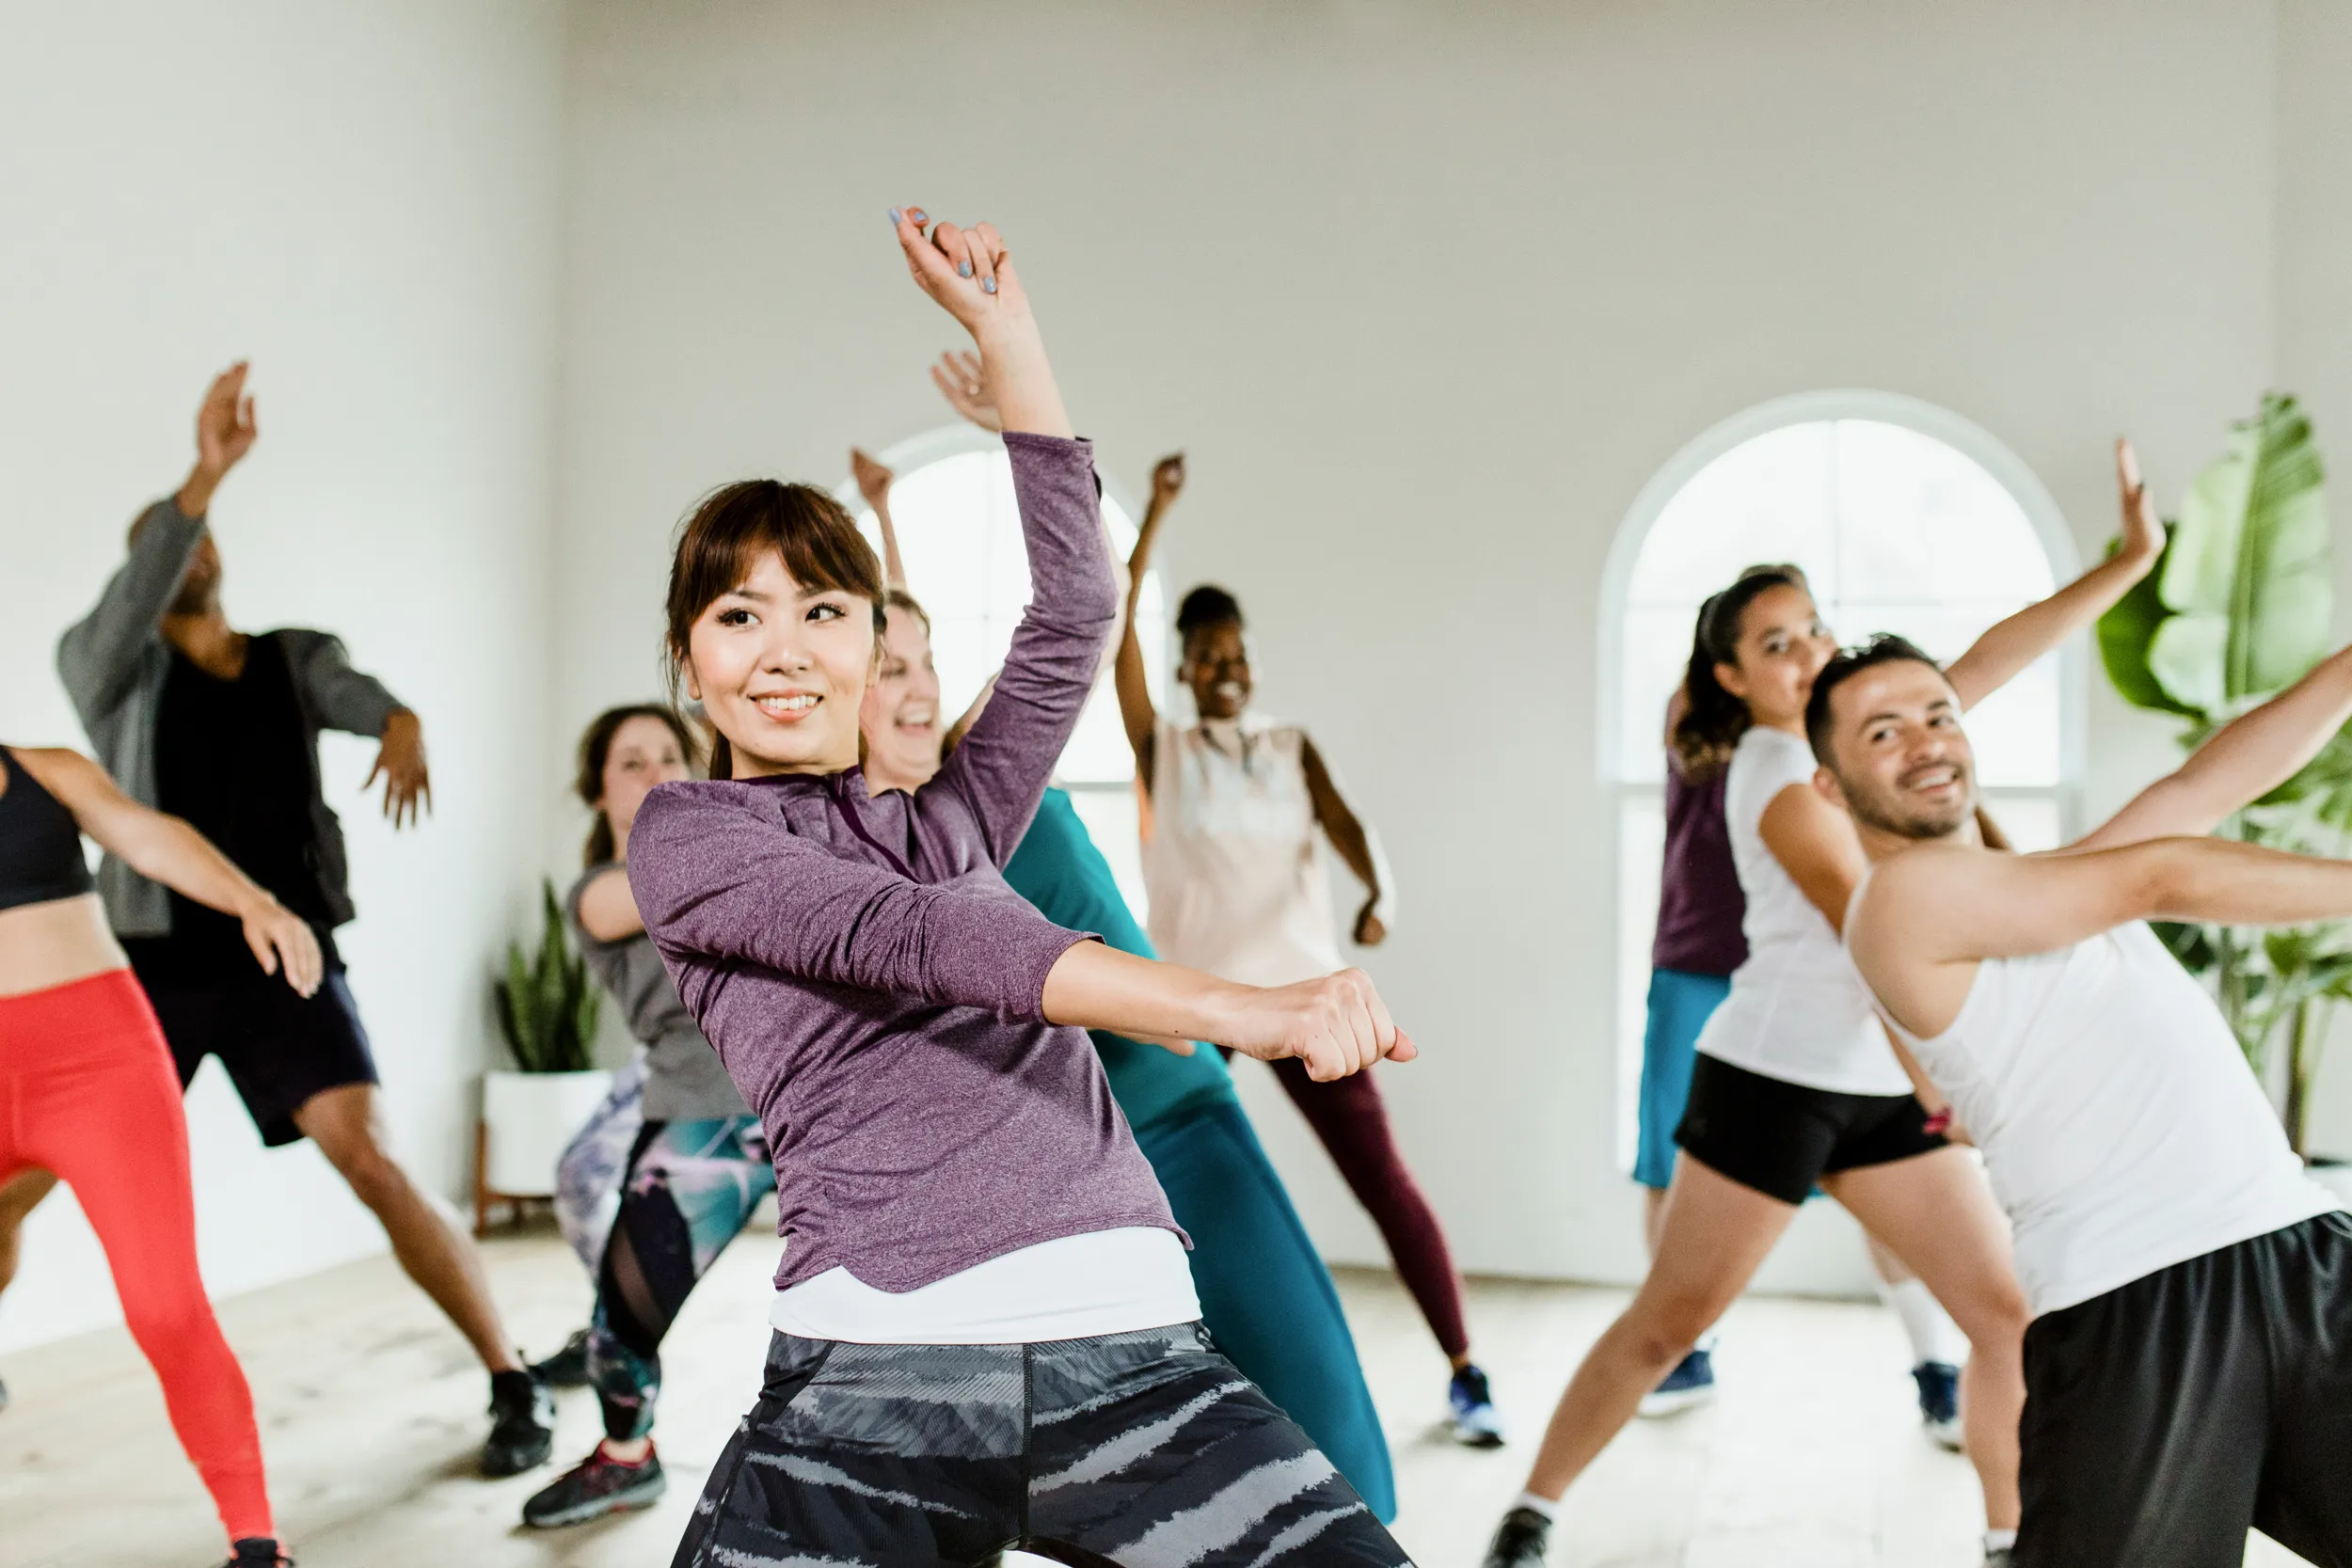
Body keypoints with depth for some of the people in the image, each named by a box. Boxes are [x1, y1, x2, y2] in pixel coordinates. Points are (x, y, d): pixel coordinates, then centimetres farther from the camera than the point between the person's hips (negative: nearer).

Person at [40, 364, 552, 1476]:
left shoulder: (296, 659, 9)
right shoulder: (107, 664, 4)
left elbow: (357, 692, -13)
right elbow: (128, 609, -20)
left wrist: (402, 722, -40)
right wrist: (206, 472, -34)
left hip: (286, 961, -1)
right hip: (154, 965, 1)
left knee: (372, 1161, -14)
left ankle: (514, 1383, -6)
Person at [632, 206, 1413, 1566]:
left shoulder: (952, 824, 22)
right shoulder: (688, 837, 8)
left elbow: (1075, 609, 17)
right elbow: (912, 939, -8)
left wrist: (1003, 324, 19)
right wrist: (1241, 1011, -20)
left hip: (1129, 1351, 3)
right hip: (876, 1378, -3)